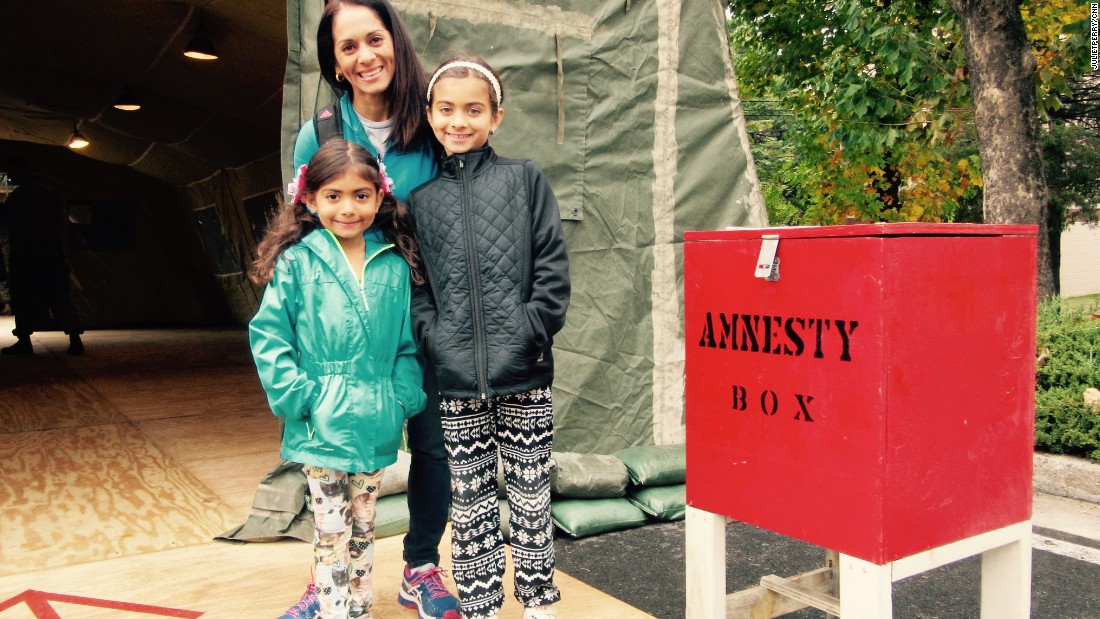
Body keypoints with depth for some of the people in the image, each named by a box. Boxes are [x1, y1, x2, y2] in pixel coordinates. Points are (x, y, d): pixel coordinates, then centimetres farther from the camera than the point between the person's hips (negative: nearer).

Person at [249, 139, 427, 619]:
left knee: (363, 529, 18)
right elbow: (268, 336, -8)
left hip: (376, 429, 3)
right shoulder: (296, 263, -7)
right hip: (321, 430, -3)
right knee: (331, 535, 7)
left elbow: (407, 344, 6)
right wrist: (298, 398, -14)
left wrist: (403, 400, -3)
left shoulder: (395, 266, 2)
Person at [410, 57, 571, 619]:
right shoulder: (419, 197, 8)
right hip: (456, 380, 2)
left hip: (525, 372, -1)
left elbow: (552, 263, 0)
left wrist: (533, 326, -10)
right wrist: (430, 332, -5)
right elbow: (411, 278, 9)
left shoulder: (524, 178, 4)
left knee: (530, 492, 10)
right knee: (469, 499, 11)